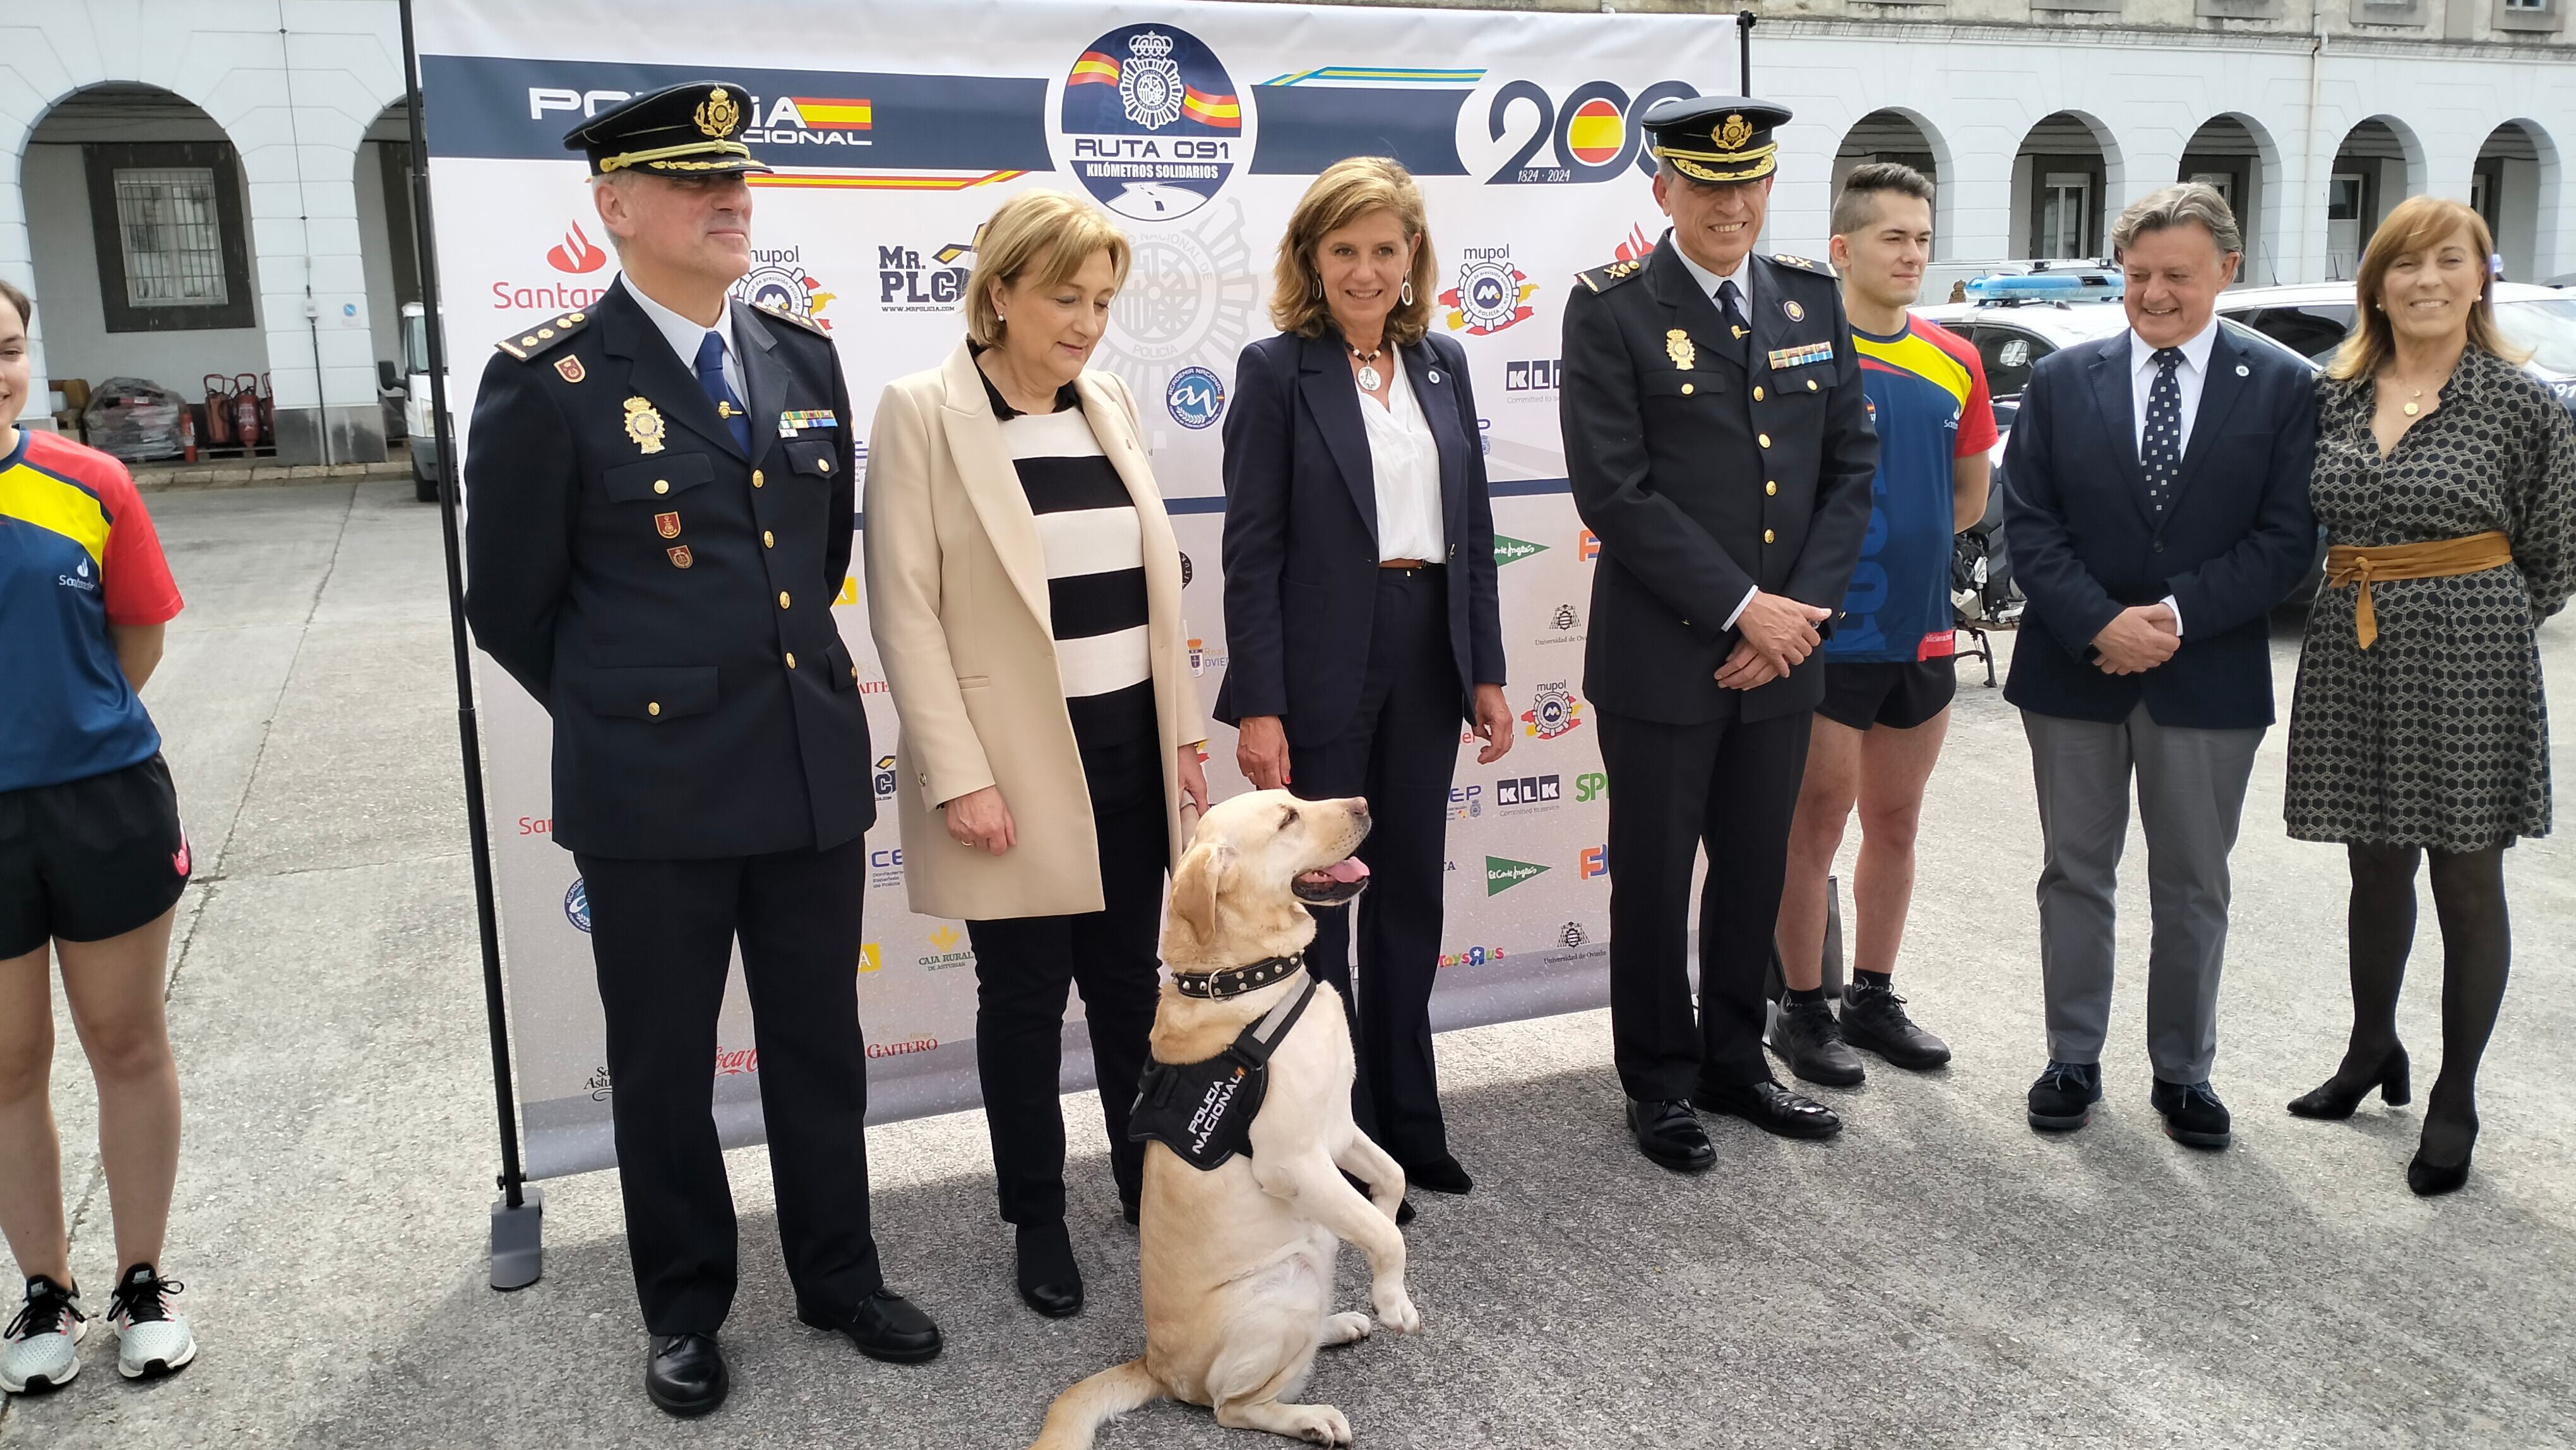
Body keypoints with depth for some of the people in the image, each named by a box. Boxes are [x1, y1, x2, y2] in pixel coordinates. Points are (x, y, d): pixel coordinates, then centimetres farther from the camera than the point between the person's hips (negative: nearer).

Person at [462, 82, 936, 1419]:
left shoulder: (805, 360, 5)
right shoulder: (547, 383, -10)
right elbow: (511, 608, -2)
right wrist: (627, 711, 8)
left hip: (814, 769, 4)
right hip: (652, 790, -4)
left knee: (820, 1046, 16)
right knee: (665, 1065, 13)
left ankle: (838, 1276, 35)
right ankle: (684, 1308, 33)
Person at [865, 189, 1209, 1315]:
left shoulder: (1108, 405, 8)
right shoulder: (922, 414, -9)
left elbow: (1152, 578, 12)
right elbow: (905, 608, -12)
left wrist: (1184, 726, 8)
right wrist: (959, 775, -16)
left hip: (1129, 746, 5)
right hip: (1017, 758, -5)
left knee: (1130, 977, 15)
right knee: (1026, 993, 8)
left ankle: (1150, 1180, 34)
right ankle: (1036, 1218, 26)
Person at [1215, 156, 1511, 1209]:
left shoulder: (1442, 363, 9)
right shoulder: (1277, 370, -6)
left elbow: (1473, 528, 11)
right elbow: (1252, 550, -10)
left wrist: (1486, 673, 8)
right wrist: (1257, 708, -14)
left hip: (1427, 656, 5)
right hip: (1322, 667, -5)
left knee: (1412, 894, 14)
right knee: (1317, 903, 5)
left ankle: (1407, 1120, 30)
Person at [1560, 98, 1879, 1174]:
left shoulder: (1812, 300, 8)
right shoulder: (1611, 310, -7)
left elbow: (1851, 469, 7)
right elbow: (1615, 492, -15)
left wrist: (1800, 610, -6)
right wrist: (1742, 609, -16)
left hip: (1782, 651, 5)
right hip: (1662, 656, -4)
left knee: (1756, 872, 15)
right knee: (1654, 878, 8)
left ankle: (1732, 1061, 33)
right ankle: (1660, 1085, 25)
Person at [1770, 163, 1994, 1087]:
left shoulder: (1954, 362, 8)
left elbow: (1969, 494, 18)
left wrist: (1902, 548, 9)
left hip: (1922, 631, 6)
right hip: (1828, 632, -6)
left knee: (1896, 820, 14)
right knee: (1818, 822, 2)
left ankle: (1873, 998, 28)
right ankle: (1802, 1010, 15)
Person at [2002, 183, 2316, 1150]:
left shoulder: (2281, 387, 0)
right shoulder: (2062, 381, 3)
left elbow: (2288, 537, -6)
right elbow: (2028, 525, -3)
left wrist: (2176, 615, -17)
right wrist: (2100, 625, -16)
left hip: (2209, 673, -1)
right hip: (2074, 666, 1)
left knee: (2194, 887, 10)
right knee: (2075, 873, 10)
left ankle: (2183, 1071, 25)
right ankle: (2074, 1060, 23)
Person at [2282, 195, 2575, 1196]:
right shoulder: (2334, 399, 5)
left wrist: (2460, 616, 5)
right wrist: (2372, 604, 7)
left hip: (2468, 662, -4)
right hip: (2352, 659, 4)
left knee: (2467, 883, 6)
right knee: (2376, 866, 16)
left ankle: (2455, 1100, 18)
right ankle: (2372, 1050, 35)